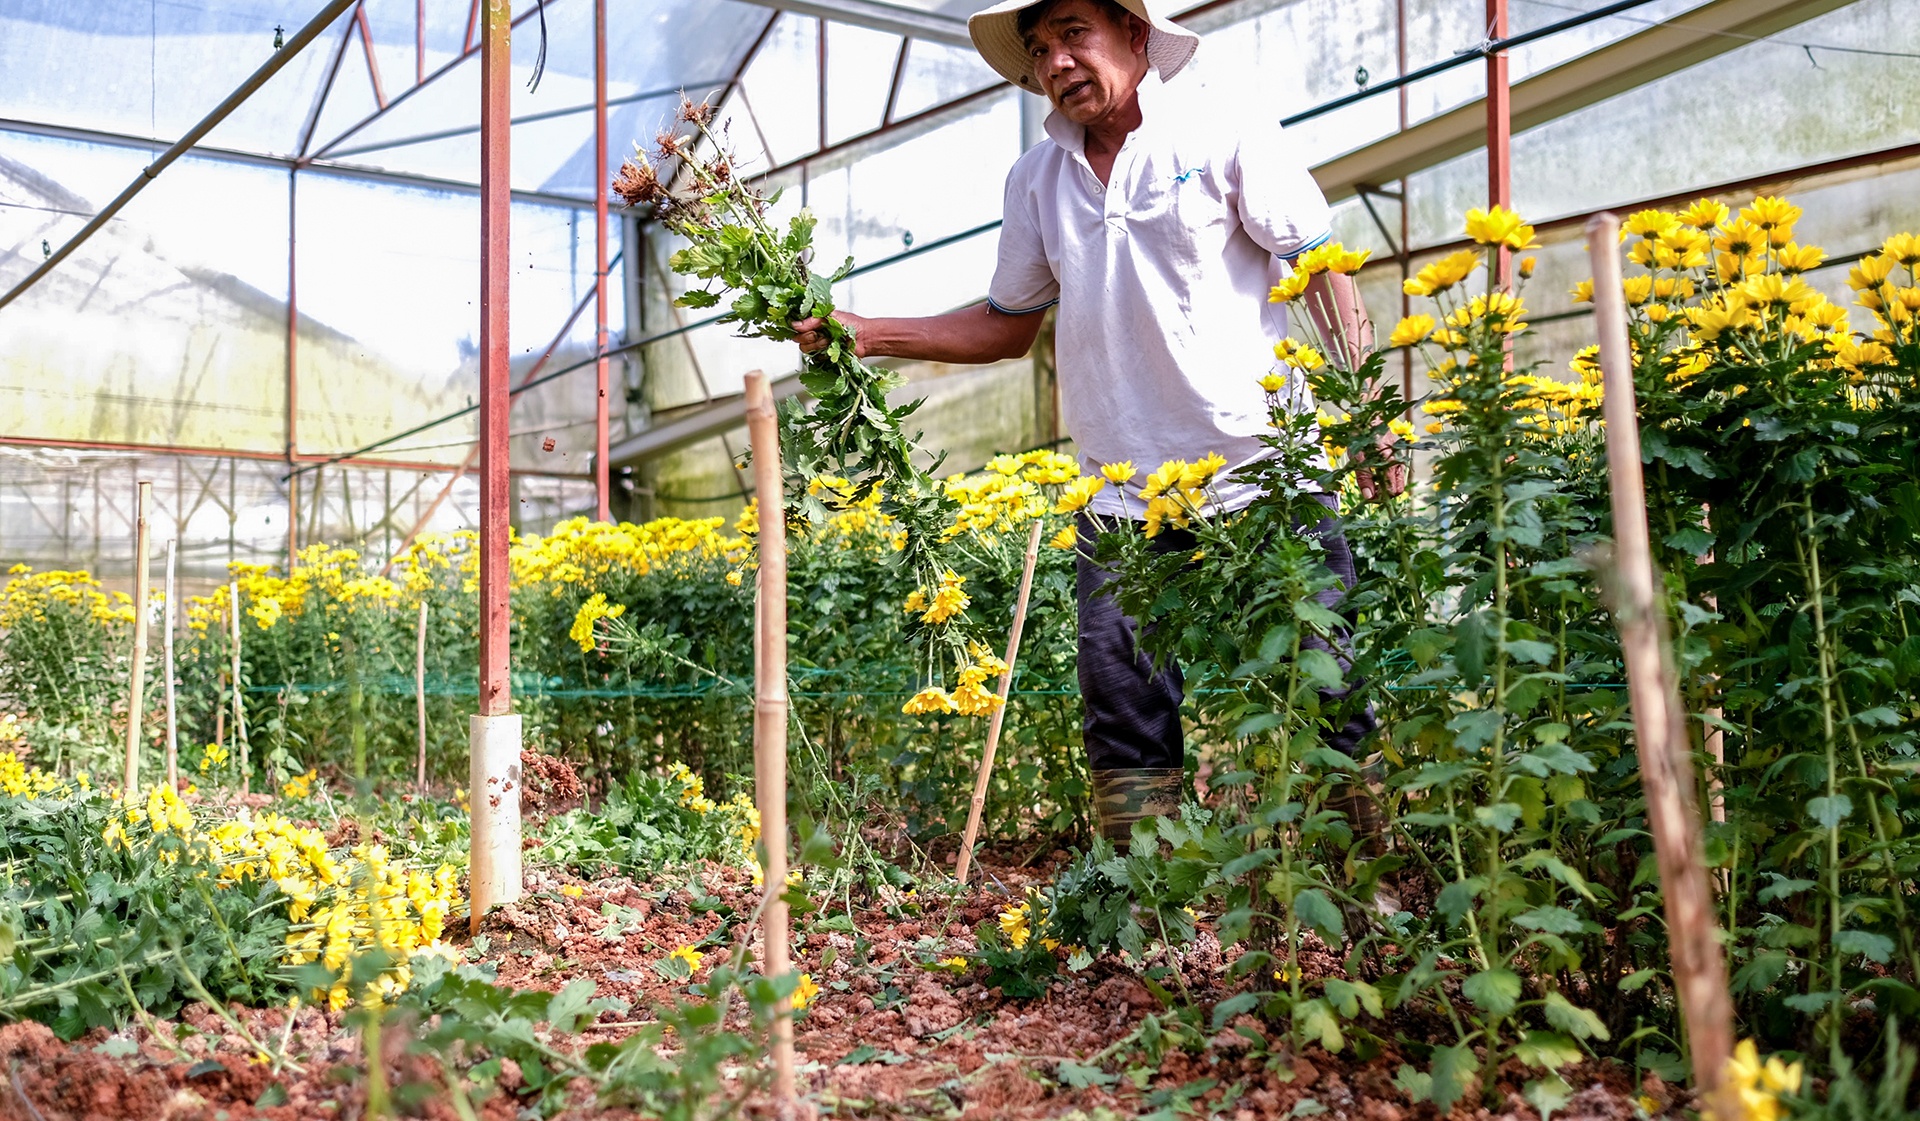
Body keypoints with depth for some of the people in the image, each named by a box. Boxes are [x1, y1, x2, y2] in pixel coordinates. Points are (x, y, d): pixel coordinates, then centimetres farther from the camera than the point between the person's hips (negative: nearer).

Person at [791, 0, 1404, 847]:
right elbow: (1007, 325, 20)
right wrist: (868, 333, 10)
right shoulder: (1036, 182, 12)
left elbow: (1322, 273, -1)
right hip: (1123, 501, 4)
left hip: (1263, 482, -4)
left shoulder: (1226, 138, -1)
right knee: (1124, 727, 4)